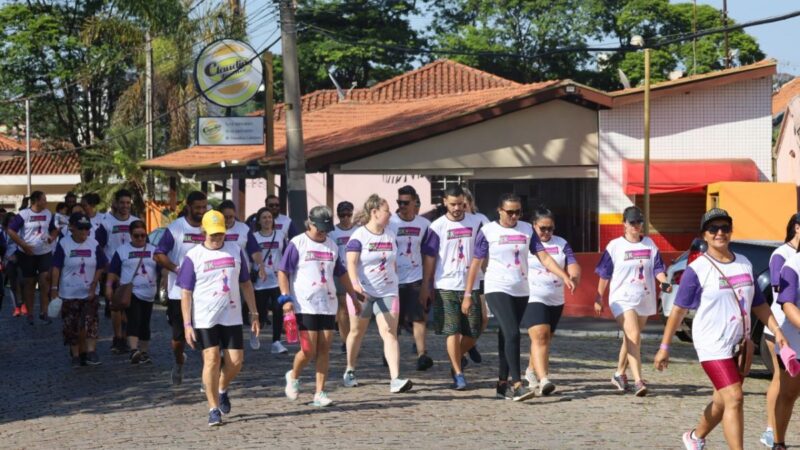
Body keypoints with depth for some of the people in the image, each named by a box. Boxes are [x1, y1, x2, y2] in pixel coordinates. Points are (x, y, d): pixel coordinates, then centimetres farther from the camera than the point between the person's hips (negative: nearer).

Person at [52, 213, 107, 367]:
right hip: (69, 293, -1)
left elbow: (100, 267, 4)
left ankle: (91, 352, -14)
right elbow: (56, 267, -6)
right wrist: (55, 289, -10)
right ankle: (75, 355, 13)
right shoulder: (63, 244, -6)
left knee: (91, 322, -11)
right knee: (71, 326, 4)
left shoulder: (94, 245, 0)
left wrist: (93, 286, -5)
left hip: (89, 292, 1)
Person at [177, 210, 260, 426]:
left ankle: (222, 390, 30)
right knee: (211, 360, -7)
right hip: (205, 318, -3)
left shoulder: (235, 251, 7)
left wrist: (254, 313, 10)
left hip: (232, 317, 3)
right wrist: (187, 324, -6)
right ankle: (213, 408, 2)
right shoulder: (193, 256, -2)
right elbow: (186, 292, 0)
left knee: (236, 361, 1)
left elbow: (245, 283, 14)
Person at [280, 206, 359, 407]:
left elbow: (342, 274, 23)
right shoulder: (297, 244, -3)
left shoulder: (332, 246, 13)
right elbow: (283, 272, -4)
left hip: (328, 305, 5)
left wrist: (354, 297, 23)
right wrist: (286, 298, -13)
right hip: (304, 306, -5)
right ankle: (293, 376, 21)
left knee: (324, 349, 2)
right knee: (309, 351, -8)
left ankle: (320, 393, 7)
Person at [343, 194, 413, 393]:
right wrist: (355, 285, -33)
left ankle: (395, 379, -19)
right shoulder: (359, 236, -9)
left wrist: (395, 283, 20)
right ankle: (350, 371, 35)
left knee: (390, 333, -10)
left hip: (387, 292, 3)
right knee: (357, 331, 13)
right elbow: (351, 263, -18)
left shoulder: (390, 236, 8)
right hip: (363, 293, -3)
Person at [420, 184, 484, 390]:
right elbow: (429, 258, 0)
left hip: (470, 286, 2)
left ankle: (458, 357, 30)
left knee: (472, 332, 3)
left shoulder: (475, 222, 5)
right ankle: (458, 373, 3)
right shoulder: (437, 226, -2)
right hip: (446, 286, -2)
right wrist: (425, 285, -3)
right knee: (452, 331, -4)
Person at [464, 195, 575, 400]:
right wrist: (468, 294, -1)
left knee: (507, 336, 11)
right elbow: (476, 264, 1)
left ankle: (503, 384, 20)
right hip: (497, 290, -4)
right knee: (512, 334, -18)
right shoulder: (488, 231, -3)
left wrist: (564, 276, -10)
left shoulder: (527, 229, 7)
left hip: (521, 291, 4)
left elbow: (544, 257, 3)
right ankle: (517, 386, -23)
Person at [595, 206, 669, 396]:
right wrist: (599, 298, 4)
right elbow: (604, 274, 3)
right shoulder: (615, 246, -1)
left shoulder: (649, 244, 8)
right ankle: (638, 382, -26)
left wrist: (664, 282, -16)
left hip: (645, 299, 5)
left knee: (631, 339, 16)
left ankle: (619, 374, 35)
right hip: (622, 298, -4)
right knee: (633, 337, -20)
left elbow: (657, 268, 4)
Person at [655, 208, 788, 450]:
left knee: (723, 401, 17)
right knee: (734, 399, -17)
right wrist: (664, 346, -8)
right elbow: (678, 310, -7)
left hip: (740, 344, 6)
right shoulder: (697, 269, -9)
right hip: (713, 346, -6)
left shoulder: (745, 264, 9)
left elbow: (759, 304, 17)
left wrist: (777, 331, 7)